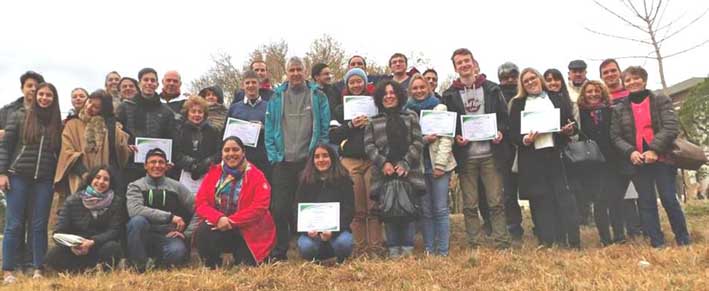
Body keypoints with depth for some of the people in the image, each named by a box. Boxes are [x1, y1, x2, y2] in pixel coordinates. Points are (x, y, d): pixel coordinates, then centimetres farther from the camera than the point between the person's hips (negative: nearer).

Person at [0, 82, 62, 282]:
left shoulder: (57, 123, 8)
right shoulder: (20, 116, 3)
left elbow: (59, 152, 11)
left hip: (45, 180, 2)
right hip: (18, 176, -2)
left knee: (40, 225, 4)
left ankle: (38, 270, 11)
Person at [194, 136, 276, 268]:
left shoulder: (256, 176, -9)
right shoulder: (213, 173, 2)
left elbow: (259, 208, -18)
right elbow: (200, 203, -4)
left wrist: (231, 221, -23)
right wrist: (218, 218, -24)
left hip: (247, 232, -2)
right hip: (218, 226, 2)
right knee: (201, 232, -28)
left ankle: (245, 254, 23)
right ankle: (211, 267, -2)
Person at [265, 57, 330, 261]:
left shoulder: (317, 96, 5)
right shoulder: (276, 98, 10)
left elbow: (325, 129, 1)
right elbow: (270, 130, 8)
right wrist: (274, 156, -1)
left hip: (310, 161, -1)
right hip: (283, 162, 2)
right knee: (279, 209, 1)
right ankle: (279, 252, 12)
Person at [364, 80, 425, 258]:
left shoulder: (411, 117, 13)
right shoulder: (373, 121, 14)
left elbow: (417, 143, 4)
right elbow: (369, 145, 5)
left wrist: (405, 163, -9)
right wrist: (383, 163, -10)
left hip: (408, 171, 0)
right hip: (384, 173, 0)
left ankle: (408, 247, 7)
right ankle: (393, 248, 6)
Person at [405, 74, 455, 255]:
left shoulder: (440, 108, 5)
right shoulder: (407, 112, 9)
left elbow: (446, 137, -2)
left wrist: (440, 164, -10)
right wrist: (424, 139, -14)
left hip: (439, 164, -1)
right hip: (419, 165, 2)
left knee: (441, 209, -2)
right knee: (426, 210, 4)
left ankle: (443, 251, 5)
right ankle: (428, 250, 12)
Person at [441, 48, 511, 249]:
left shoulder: (492, 89, 8)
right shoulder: (449, 95, 6)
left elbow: (504, 116, 11)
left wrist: (500, 132, -8)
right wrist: (455, 137, -11)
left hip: (490, 154, 0)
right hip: (465, 156, 0)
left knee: (496, 202, 4)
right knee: (469, 206, 5)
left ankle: (502, 244, 13)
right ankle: (474, 245, 15)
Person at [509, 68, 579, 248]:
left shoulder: (557, 99, 14)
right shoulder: (517, 104, 11)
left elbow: (572, 124, 13)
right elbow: (513, 133, 5)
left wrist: (570, 130, -9)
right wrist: (525, 140, -14)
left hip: (557, 154, 0)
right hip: (532, 159, 0)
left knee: (565, 197, -4)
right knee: (540, 200, 2)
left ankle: (573, 242, 1)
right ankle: (547, 243, 8)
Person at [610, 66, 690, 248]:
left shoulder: (661, 101, 5)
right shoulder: (619, 109, 10)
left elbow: (671, 127, -7)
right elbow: (615, 136, 5)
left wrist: (654, 149, -19)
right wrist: (630, 152, -13)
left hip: (661, 158, -2)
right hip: (636, 161, 2)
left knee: (669, 199, -1)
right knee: (646, 203, 4)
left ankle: (684, 241, 14)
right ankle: (657, 244, 9)